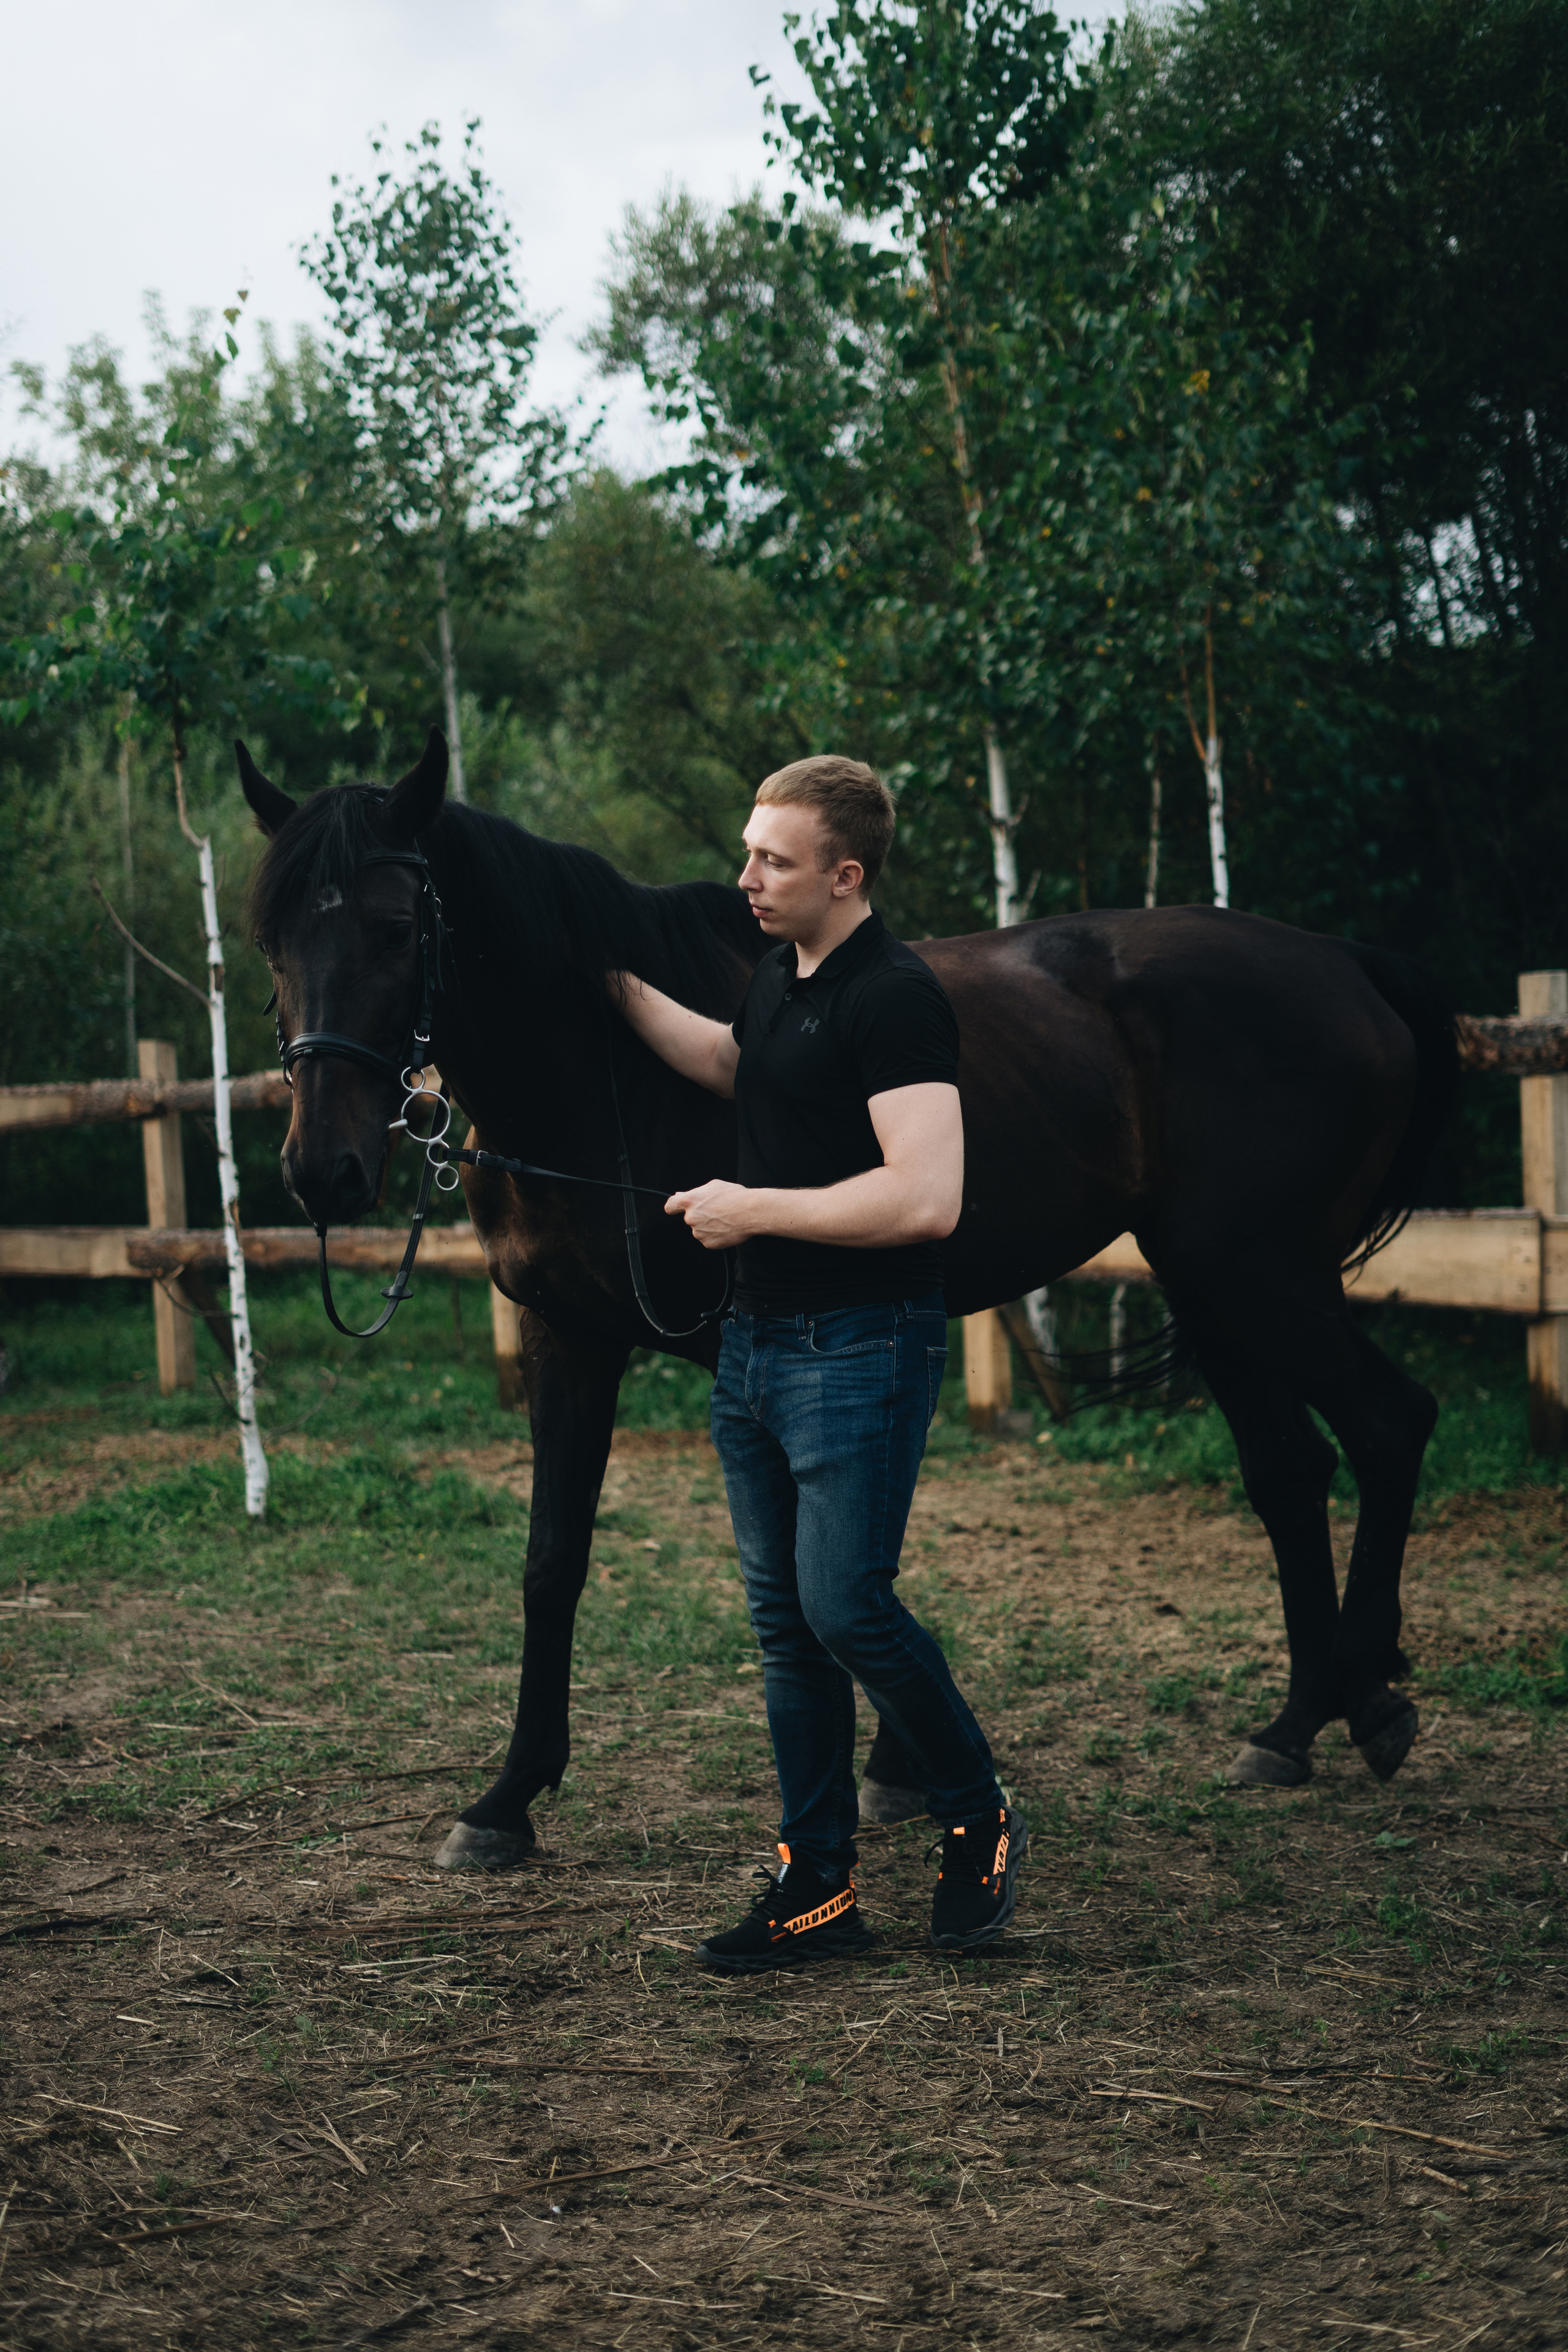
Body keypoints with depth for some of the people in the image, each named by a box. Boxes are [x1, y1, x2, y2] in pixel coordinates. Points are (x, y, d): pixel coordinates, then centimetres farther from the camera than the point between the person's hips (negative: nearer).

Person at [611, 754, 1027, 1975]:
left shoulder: (894, 997, -17)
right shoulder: (779, 977, 11)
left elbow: (926, 1197, -27)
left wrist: (753, 1209, -18)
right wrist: (625, 994, 26)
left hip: (861, 1348, -9)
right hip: (758, 1341, 9)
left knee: (845, 1605, -10)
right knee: (784, 1618, 10)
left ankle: (982, 1823, 12)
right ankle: (818, 1884, 17)